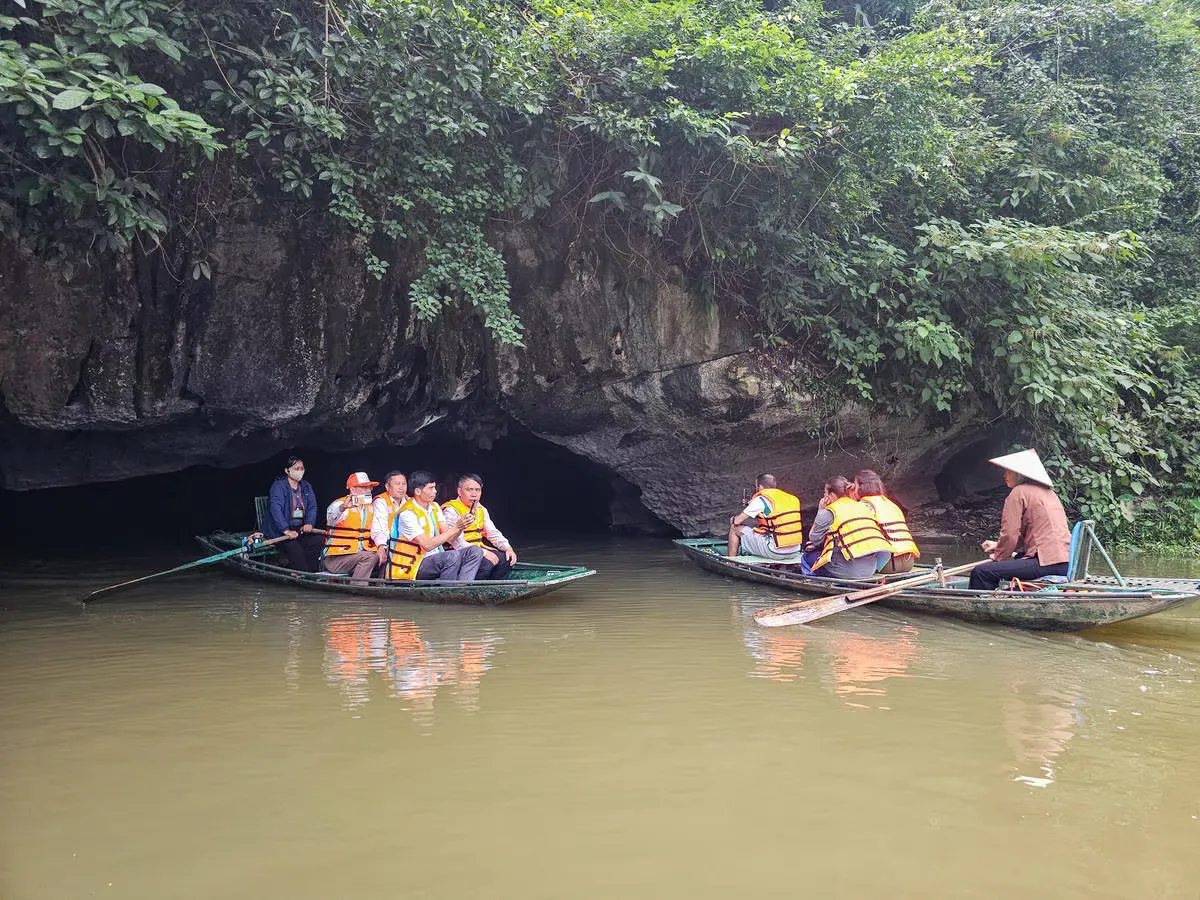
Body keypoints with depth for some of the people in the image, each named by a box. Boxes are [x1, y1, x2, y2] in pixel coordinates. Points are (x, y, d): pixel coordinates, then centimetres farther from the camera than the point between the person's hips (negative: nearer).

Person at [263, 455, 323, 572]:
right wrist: (286, 530, -31)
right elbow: (276, 509, -20)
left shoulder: (306, 487, 14)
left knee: (319, 541, -20)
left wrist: (309, 523, -11)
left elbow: (312, 507, 11)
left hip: (301, 529, 6)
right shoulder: (279, 486, -8)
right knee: (294, 548, -30)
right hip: (280, 532, -6)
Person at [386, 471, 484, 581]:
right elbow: (428, 545, -21)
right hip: (414, 565, -8)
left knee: (475, 551, -8)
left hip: (437, 560, 8)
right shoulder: (408, 514, -15)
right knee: (453, 556, -32)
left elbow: (449, 539, 8)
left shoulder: (435, 507, 11)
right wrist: (455, 527, -19)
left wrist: (461, 527, -12)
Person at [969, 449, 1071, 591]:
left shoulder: (1019, 492, -4)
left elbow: (1010, 535, -9)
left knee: (980, 573, -14)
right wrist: (999, 546, 29)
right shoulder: (1048, 492, 23)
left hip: (1046, 562, -10)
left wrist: (998, 557, 8)